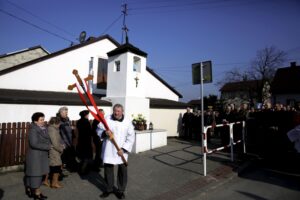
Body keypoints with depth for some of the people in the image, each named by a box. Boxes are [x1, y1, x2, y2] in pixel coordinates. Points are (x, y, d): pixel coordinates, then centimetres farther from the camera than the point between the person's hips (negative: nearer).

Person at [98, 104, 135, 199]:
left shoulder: (127, 122, -6)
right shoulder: (107, 119, -3)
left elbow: (131, 137, -5)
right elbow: (99, 130, 2)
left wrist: (124, 149, -14)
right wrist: (104, 133, -20)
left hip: (121, 151, -1)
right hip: (109, 150, 1)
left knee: (123, 171, 7)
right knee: (108, 169, 14)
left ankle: (121, 190, 28)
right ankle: (109, 189, 37)